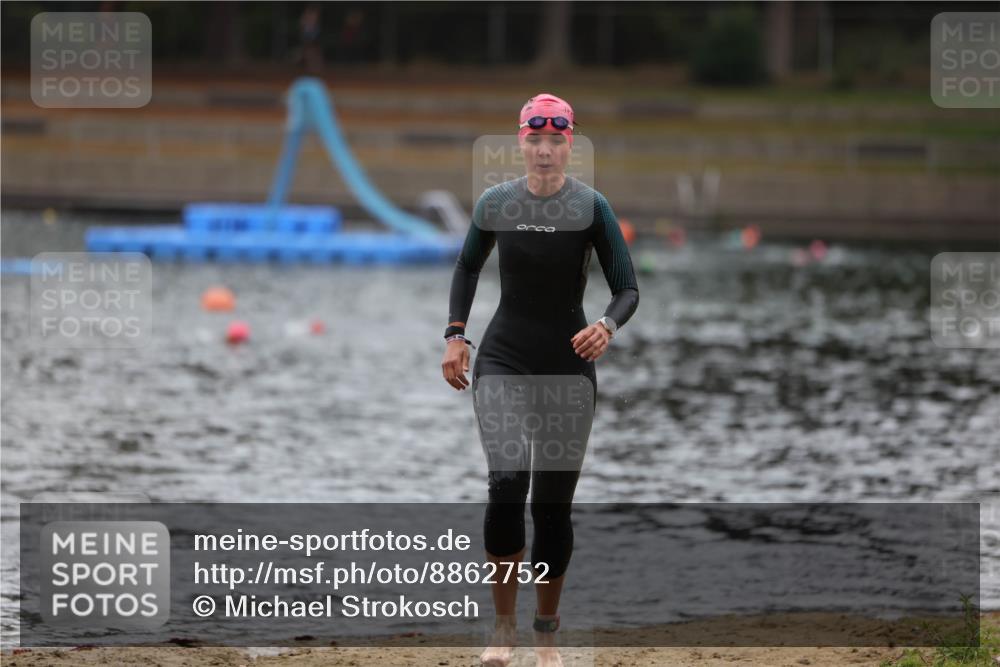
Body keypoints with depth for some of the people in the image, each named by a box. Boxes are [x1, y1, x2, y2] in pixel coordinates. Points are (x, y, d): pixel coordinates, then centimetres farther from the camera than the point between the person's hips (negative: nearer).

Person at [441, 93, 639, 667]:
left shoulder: (591, 207, -8)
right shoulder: (495, 203, 0)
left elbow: (628, 289, -9)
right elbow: (468, 267, 17)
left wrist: (608, 327, -30)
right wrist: (456, 334, 7)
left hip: (569, 363, -1)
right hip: (503, 360, 1)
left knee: (553, 503, 3)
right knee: (507, 481, -20)